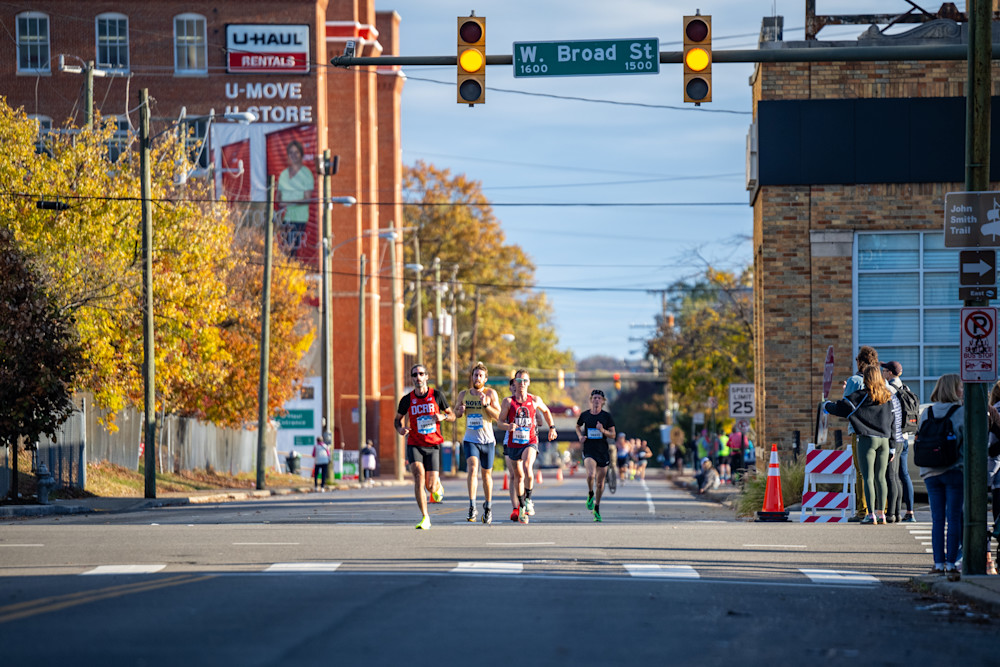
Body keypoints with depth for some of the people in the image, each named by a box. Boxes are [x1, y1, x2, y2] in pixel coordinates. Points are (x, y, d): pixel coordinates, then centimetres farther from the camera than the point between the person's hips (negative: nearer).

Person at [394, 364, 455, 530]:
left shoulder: (436, 395, 1)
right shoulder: (407, 399, 2)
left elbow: (452, 416, 10)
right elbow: (397, 419, 16)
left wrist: (443, 417, -13)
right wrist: (400, 428, -7)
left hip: (433, 446, 0)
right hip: (414, 445, 0)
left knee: (430, 486, -4)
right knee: (419, 475, -23)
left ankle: (437, 486, 37)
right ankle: (425, 518, -18)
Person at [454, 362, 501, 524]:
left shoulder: (490, 393, -3)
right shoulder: (463, 394, 5)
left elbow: (498, 416, -8)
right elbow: (455, 412, 19)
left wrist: (486, 404, -22)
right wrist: (460, 411, -4)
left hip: (487, 440, -1)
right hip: (470, 440, 1)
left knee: (487, 474, 10)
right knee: (472, 468, -20)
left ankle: (488, 506, 30)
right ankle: (472, 507, -22)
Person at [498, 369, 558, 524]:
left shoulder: (535, 400, 4)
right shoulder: (508, 401, 0)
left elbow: (546, 411, 23)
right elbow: (500, 421, -2)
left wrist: (552, 427, 17)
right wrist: (508, 426, -23)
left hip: (530, 442, -1)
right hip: (513, 443, 1)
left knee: (527, 467, -29)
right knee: (517, 476, 10)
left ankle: (528, 499, -13)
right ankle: (520, 507, 26)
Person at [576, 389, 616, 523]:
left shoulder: (607, 417, -1)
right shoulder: (584, 415, 2)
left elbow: (613, 435, 1)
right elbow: (578, 426, 22)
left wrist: (603, 430, -18)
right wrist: (580, 436, 2)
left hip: (603, 451, 1)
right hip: (589, 450, -1)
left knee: (600, 483, 7)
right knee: (591, 474, -28)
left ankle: (596, 509, 25)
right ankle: (590, 494, 3)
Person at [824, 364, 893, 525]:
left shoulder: (859, 397, -7)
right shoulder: (887, 396, 8)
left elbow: (839, 408, -3)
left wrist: (826, 405, 17)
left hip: (867, 439, -5)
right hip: (884, 439, 5)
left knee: (868, 477, -4)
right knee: (880, 477, 8)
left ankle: (871, 514, -9)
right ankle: (881, 513, 7)